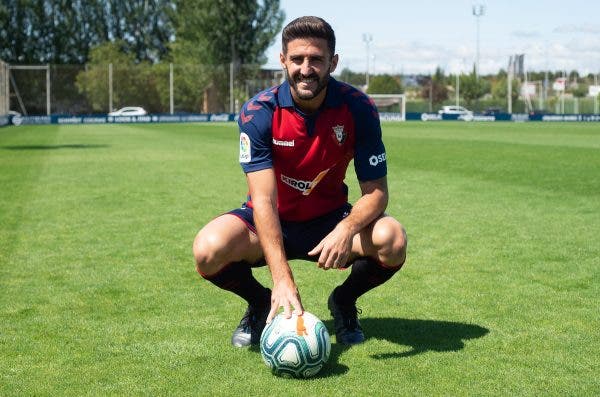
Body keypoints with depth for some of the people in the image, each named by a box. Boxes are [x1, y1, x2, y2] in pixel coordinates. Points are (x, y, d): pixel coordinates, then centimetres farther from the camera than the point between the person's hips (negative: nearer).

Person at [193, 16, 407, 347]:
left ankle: (343, 302, 5)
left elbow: (376, 191, -15)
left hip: (330, 218, 1)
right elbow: (264, 200, -28)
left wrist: (346, 230, -39)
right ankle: (261, 304, 6)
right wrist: (282, 278, -40)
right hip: (273, 222, -1)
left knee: (392, 240, -30)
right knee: (209, 250, -30)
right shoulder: (258, 112, -21)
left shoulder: (357, 108, -17)